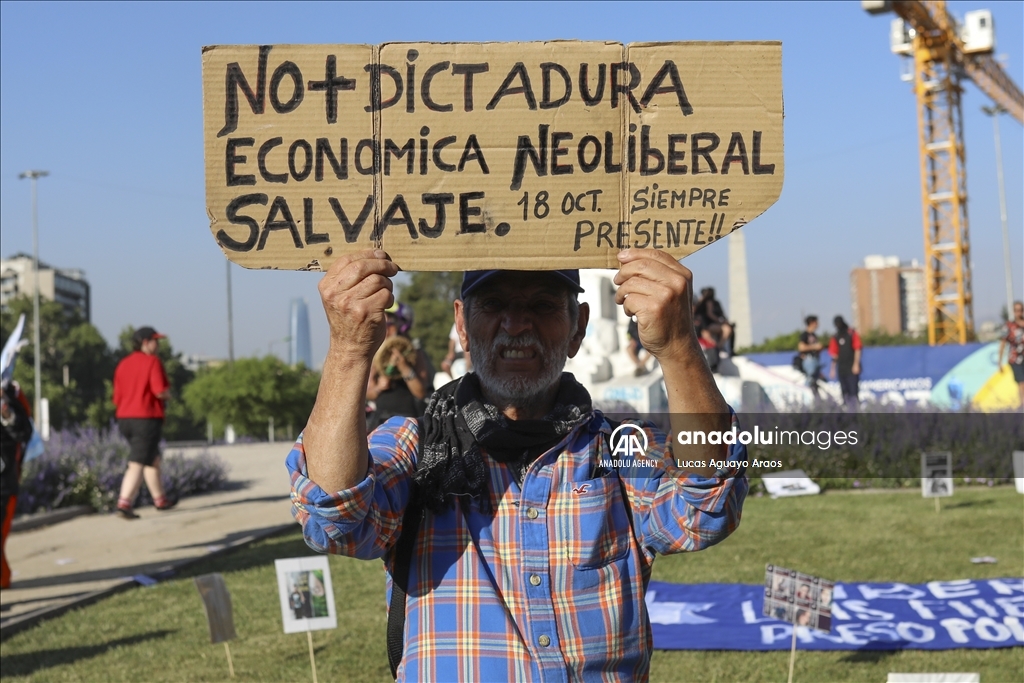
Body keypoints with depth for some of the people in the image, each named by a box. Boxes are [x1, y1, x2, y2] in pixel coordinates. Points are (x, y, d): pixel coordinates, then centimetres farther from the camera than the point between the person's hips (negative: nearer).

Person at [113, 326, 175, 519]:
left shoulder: (123, 364, 12)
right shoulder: (152, 361, -10)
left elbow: (117, 398, 11)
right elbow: (161, 392, -19)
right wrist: (168, 394, 2)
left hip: (125, 418, 8)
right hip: (147, 418, -8)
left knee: (153, 459, 21)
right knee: (137, 464, -8)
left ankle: (160, 499, 29)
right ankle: (124, 504, -16)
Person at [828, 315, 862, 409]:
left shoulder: (852, 333, 0)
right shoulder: (836, 337, 14)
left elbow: (857, 349, -4)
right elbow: (834, 354, 15)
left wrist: (856, 364, -12)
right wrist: (833, 369, 10)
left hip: (852, 368, -5)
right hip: (842, 369, 5)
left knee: (853, 390, -12)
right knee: (845, 392, 4)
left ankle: (856, 408, -12)